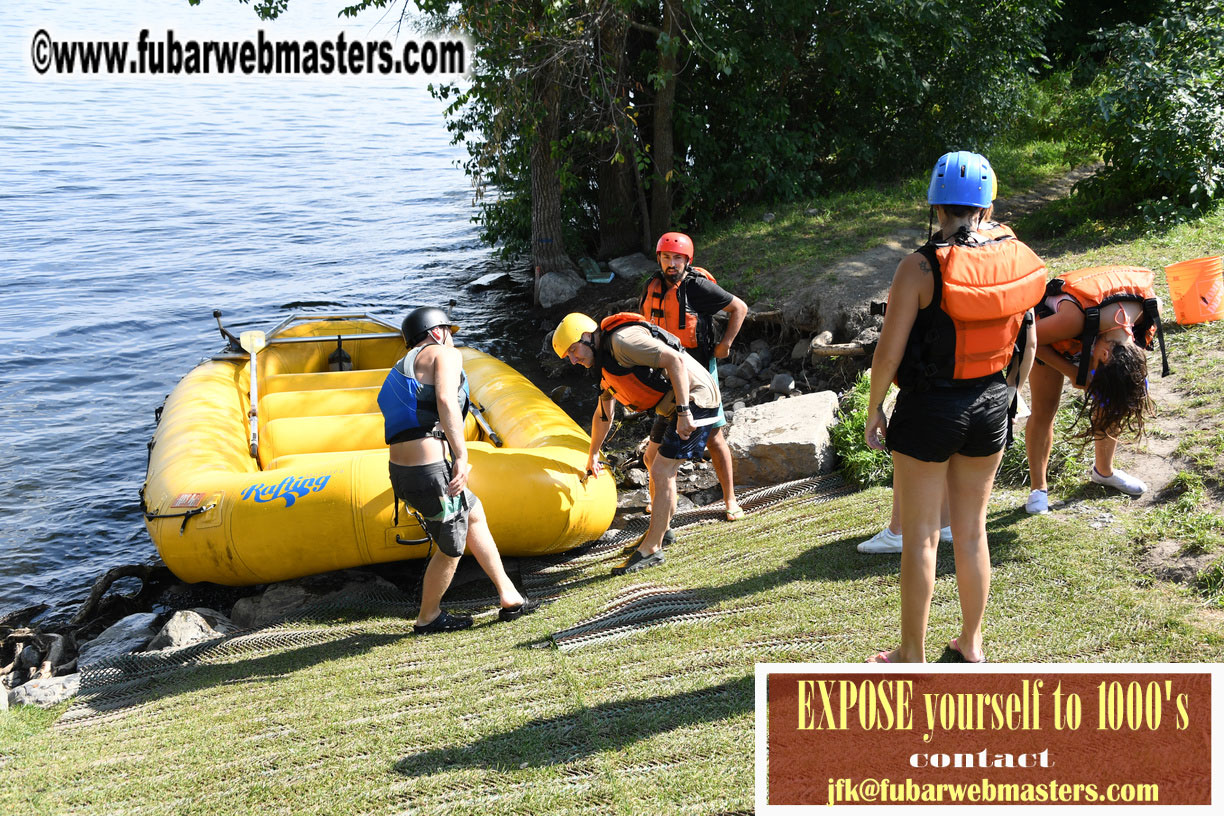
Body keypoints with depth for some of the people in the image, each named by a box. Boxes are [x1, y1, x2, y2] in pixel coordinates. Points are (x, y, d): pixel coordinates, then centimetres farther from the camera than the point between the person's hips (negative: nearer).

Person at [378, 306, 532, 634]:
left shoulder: (401, 368, 27)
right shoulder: (445, 354, 1)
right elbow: (446, 400, -18)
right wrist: (461, 456, -21)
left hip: (402, 470, 10)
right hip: (429, 469, -10)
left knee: (474, 511, 25)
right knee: (452, 547, 10)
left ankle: (509, 598, 29)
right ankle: (428, 617, 29)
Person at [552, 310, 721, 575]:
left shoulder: (622, 341, -17)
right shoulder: (606, 363, 16)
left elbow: (675, 359, -25)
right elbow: (602, 416, 29)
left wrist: (684, 411, -27)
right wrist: (593, 455, 39)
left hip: (693, 399, -10)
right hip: (673, 406, 10)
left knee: (661, 472, -9)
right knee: (655, 460, 22)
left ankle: (651, 549, 0)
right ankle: (660, 529, 36)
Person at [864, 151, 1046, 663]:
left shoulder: (920, 267, -18)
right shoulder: (1017, 258, -4)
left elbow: (889, 352, -15)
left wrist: (874, 410, -3)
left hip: (929, 409, -5)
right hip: (990, 403, 5)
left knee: (920, 537, 7)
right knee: (972, 530, 18)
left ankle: (913, 656, 17)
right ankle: (971, 643, 32)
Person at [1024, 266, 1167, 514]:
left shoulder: (1150, 308, -30)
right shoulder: (1073, 318, -45)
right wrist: (1071, 372, -27)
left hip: (1094, 333, 4)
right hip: (1048, 328, -4)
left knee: (1110, 403, 6)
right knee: (1044, 410, -5)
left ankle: (1103, 471, 29)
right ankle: (1038, 489, 7)